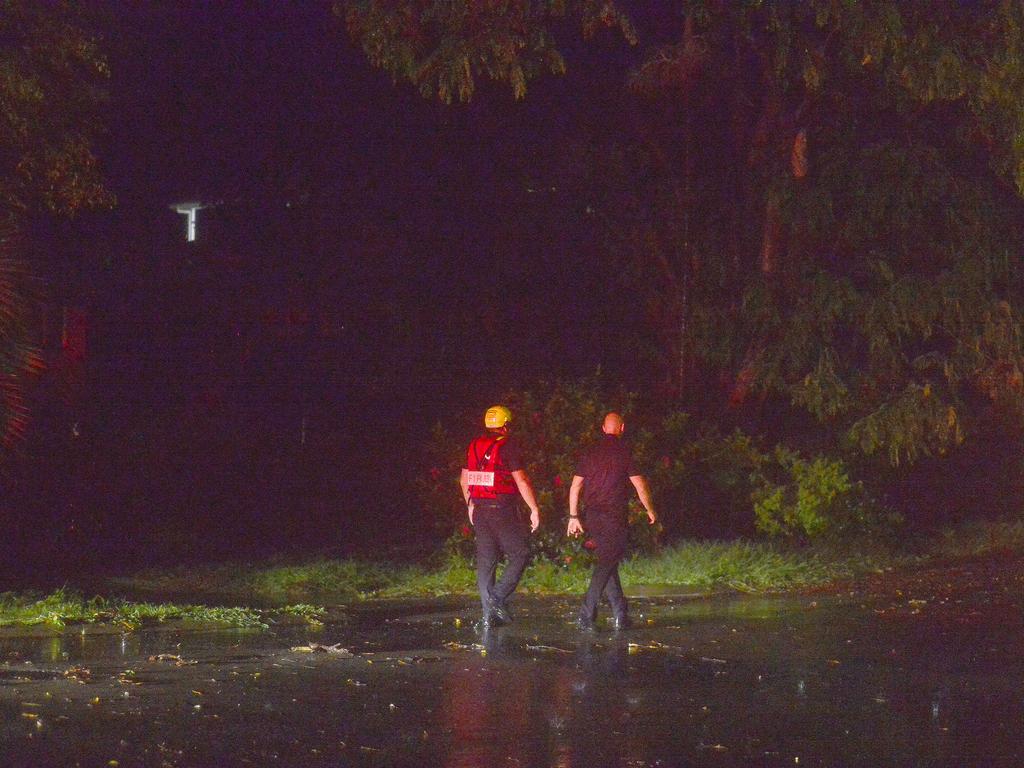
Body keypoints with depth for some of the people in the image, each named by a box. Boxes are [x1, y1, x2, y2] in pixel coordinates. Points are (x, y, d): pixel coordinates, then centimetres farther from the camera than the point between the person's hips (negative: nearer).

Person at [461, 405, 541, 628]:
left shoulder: (474, 446, 10)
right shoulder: (508, 446, -10)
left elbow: (464, 479, 18)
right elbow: (521, 480, -15)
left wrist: (470, 505, 30)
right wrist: (535, 509, -11)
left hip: (479, 509, 7)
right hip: (502, 509, -6)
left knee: (486, 560, 8)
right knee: (520, 554, 3)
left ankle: (489, 614, 7)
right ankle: (497, 597, -12)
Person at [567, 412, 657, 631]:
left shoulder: (590, 452, 8)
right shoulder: (625, 452, -5)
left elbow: (575, 486, 8)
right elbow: (640, 486, -4)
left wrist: (574, 517, 14)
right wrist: (650, 511, 10)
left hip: (593, 516, 5)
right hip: (615, 515, -5)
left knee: (607, 563, 13)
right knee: (607, 563, -7)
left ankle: (620, 614, 13)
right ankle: (586, 613, -19)